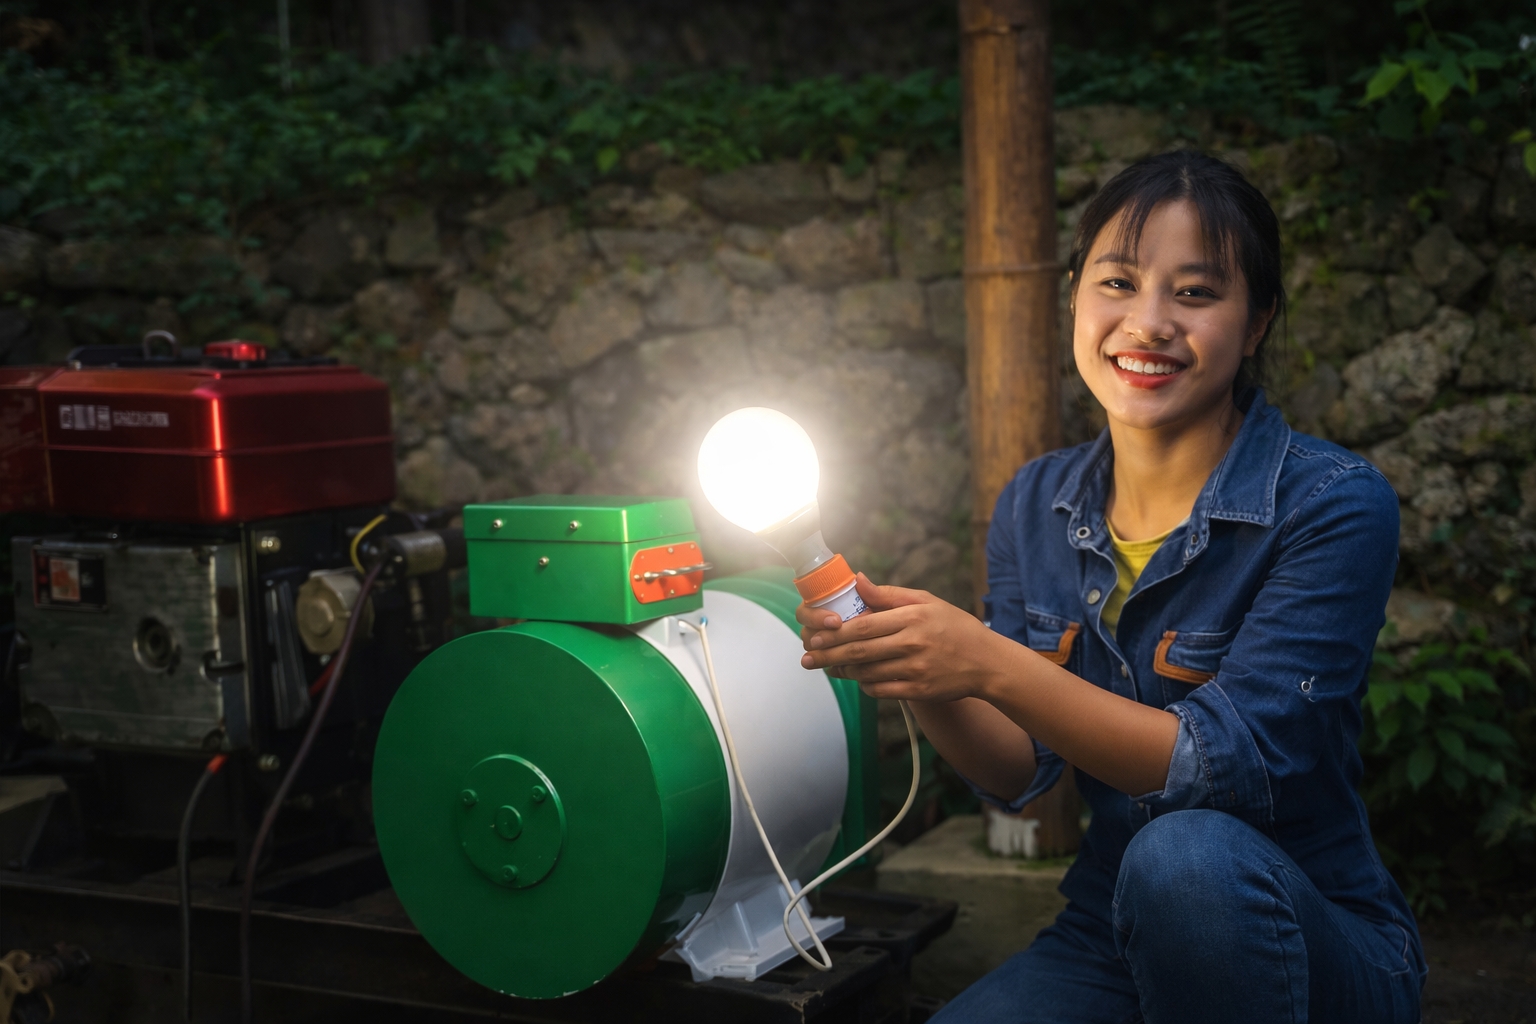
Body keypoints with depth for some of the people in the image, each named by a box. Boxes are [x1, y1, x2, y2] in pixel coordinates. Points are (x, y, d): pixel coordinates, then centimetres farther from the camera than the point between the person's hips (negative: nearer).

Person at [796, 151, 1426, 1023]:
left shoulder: (1332, 505, -16)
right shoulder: (1036, 507, 1)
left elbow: (1229, 765, -23)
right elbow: (1021, 775, -1)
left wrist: (989, 667, -32)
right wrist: (917, 672, -21)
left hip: (1318, 947, -3)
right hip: (1109, 938, 4)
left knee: (1188, 854, -34)